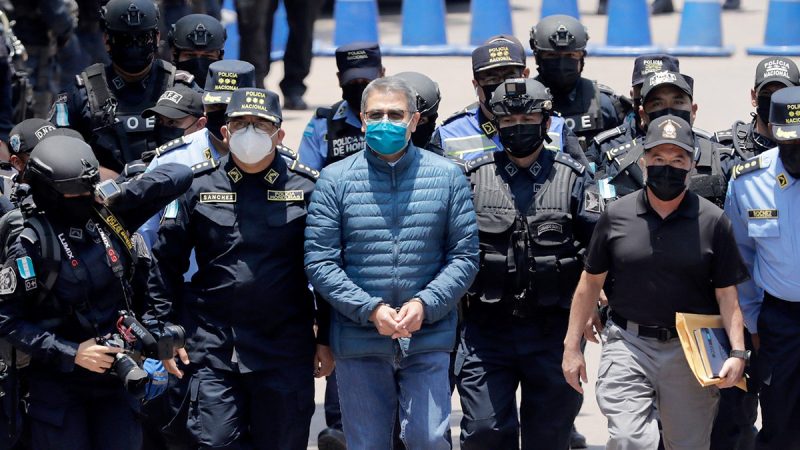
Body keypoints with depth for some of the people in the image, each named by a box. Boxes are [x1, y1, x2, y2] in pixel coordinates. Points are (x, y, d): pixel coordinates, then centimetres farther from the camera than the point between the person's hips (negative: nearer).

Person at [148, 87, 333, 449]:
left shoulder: (307, 188, 1)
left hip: (285, 353, 0)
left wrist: (327, 340, 4)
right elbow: (166, 262, 9)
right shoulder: (198, 185, 4)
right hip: (211, 349, 0)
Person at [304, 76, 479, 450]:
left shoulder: (446, 176, 4)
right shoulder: (335, 180, 1)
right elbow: (319, 262, -2)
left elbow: (464, 254, 3)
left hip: (428, 339, 0)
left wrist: (425, 304, -12)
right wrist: (370, 310, -14)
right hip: (359, 343, 0)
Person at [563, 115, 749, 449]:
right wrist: (572, 346, 8)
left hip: (691, 351, 1)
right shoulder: (617, 216, 2)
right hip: (628, 346, 0)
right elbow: (591, 282, 9)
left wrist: (737, 352, -11)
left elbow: (727, 294, 1)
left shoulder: (713, 221, 0)